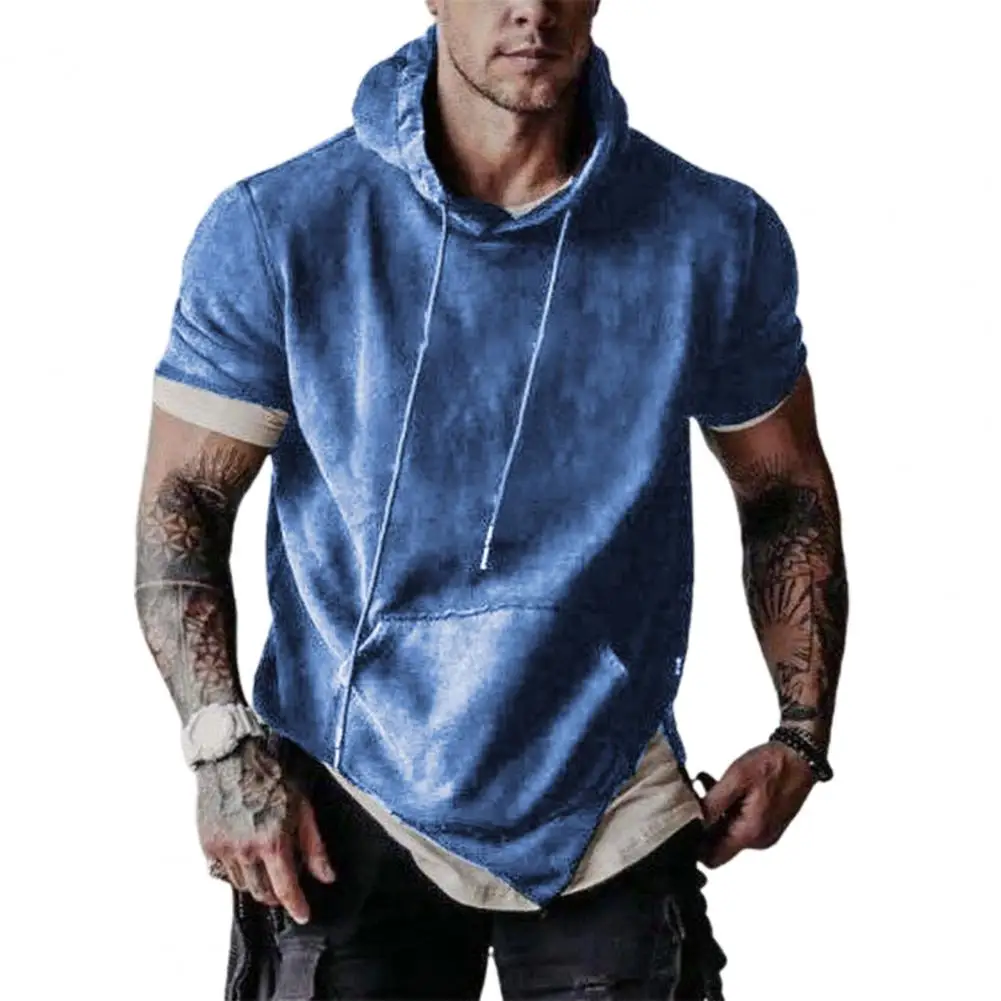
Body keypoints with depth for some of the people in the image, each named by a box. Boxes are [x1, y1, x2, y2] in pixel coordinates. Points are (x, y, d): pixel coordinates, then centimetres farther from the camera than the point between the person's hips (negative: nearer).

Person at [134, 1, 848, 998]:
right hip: (352, 811, -1)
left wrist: (802, 735, 3)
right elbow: (181, 502, -2)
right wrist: (224, 748, -13)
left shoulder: (717, 237, -3)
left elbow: (786, 488, 10)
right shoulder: (275, 232, -7)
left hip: (610, 816, 1)